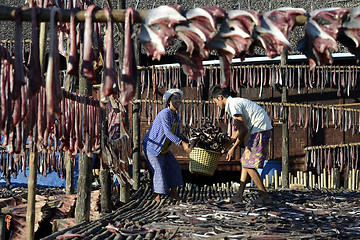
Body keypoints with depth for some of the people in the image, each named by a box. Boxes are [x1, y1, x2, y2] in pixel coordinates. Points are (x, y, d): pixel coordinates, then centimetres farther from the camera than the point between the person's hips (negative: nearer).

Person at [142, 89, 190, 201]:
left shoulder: (176, 117, 6)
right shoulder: (165, 114, -23)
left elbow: (177, 135, 12)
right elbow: (167, 132, -33)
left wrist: (186, 143, -5)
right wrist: (182, 143, -38)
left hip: (163, 148, 9)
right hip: (152, 146, -9)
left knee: (174, 166, 7)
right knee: (159, 170, -13)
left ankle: (174, 194, 14)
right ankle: (157, 196, -4)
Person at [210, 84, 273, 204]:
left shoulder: (233, 105, -13)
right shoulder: (235, 103, 19)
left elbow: (243, 130, -16)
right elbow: (237, 130, 26)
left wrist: (233, 148, -11)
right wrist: (226, 147, 27)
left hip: (260, 129, -10)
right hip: (258, 130, 10)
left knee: (249, 165, -8)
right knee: (245, 161, 12)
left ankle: (265, 196, -4)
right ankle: (239, 195, 13)